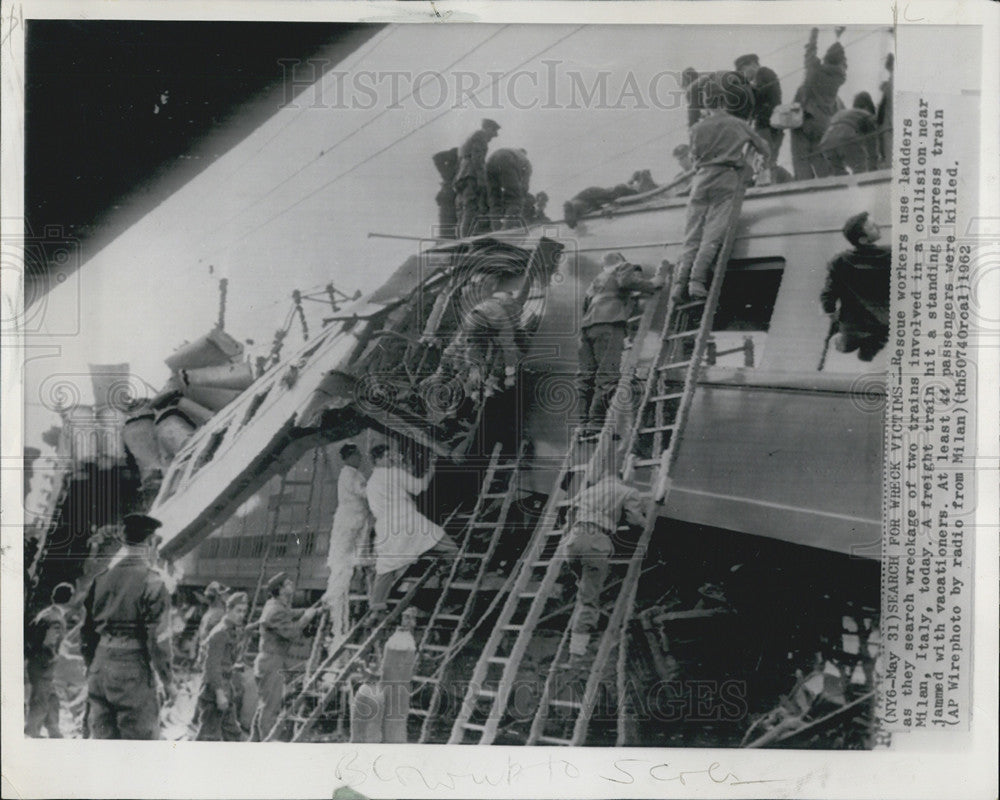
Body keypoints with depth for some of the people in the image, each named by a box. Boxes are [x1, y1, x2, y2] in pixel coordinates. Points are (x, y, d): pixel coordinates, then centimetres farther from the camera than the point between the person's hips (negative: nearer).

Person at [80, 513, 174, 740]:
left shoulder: (102, 578, 8)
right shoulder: (152, 582, -10)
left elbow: (86, 631, 13)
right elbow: (158, 638, -13)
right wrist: (168, 681, -4)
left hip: (100, 670, 6)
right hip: (133, 671, -6)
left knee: (102, 737, 12)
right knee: (141, 737, 2)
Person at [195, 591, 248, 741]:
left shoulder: (235, 632, 12)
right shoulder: (219, 634, -17)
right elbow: (212, 666, -22)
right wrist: (219, 693, -25)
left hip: (226, 688, 10)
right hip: (213, 690, -10)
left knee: (233, 733, 14)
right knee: (210, 735, -4)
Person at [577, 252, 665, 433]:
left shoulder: (597, 279, 35)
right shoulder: (625, 268, 16)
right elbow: (626, 281, -6)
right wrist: (652, 284, 4)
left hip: (587, 324, 7)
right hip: (609, 323, -7)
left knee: (586, 375, 4)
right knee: (608, 374, -14)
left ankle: (586, 422, 0)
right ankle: (597, 422, -24)